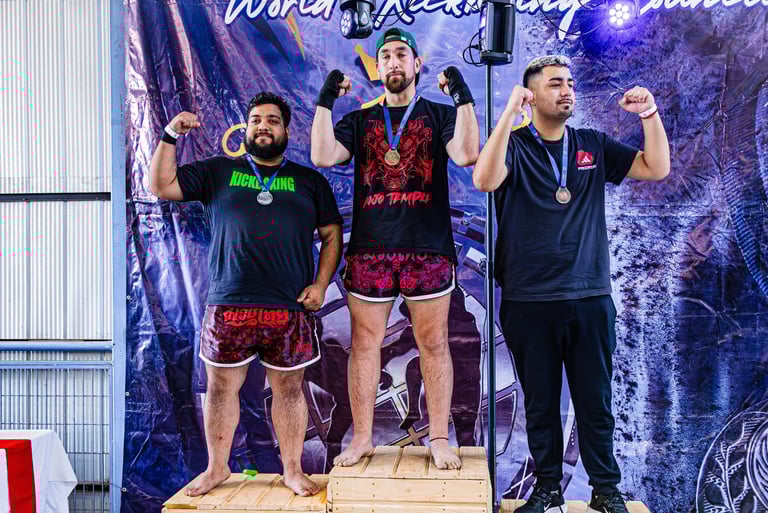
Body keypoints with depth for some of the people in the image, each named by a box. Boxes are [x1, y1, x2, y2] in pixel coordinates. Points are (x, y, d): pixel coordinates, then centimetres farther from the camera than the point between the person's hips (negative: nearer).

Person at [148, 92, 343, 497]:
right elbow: (161, 187, 7)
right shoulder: (218, 171, 12)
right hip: (228, 306, 1)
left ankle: (292, 470, 21)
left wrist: (321, 284, -1)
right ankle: (217, 468, 25)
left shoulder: (310, 181, 12)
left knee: (288, 389, 7)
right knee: (221, 388, 8)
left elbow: (332, 235, 11)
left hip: (290, 308, 0)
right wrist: (170, 137, -3)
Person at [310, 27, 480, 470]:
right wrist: (326, 100, -2)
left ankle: (439, 439, 13)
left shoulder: (440, 115, 11)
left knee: (434, 343, 2)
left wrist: (463, 96, -10)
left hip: (429, 249, -1)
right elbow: (323, 156, -1)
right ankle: (362, 438, 16)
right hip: (369, 248, 2)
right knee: (364, 343, 4)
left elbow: (467, 155, -8)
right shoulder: (360, 121, 16)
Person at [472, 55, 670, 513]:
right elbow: (485, 181, -22)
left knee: (596, 403, 10)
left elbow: (657, 168, 6)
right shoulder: (514, 145, -1)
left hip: (590, 298, 2)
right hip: (528, 301, -2)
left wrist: (651, 114, -7)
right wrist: (509, 114, -26)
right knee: (540, 404, 11)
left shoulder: (594, 146, 10)